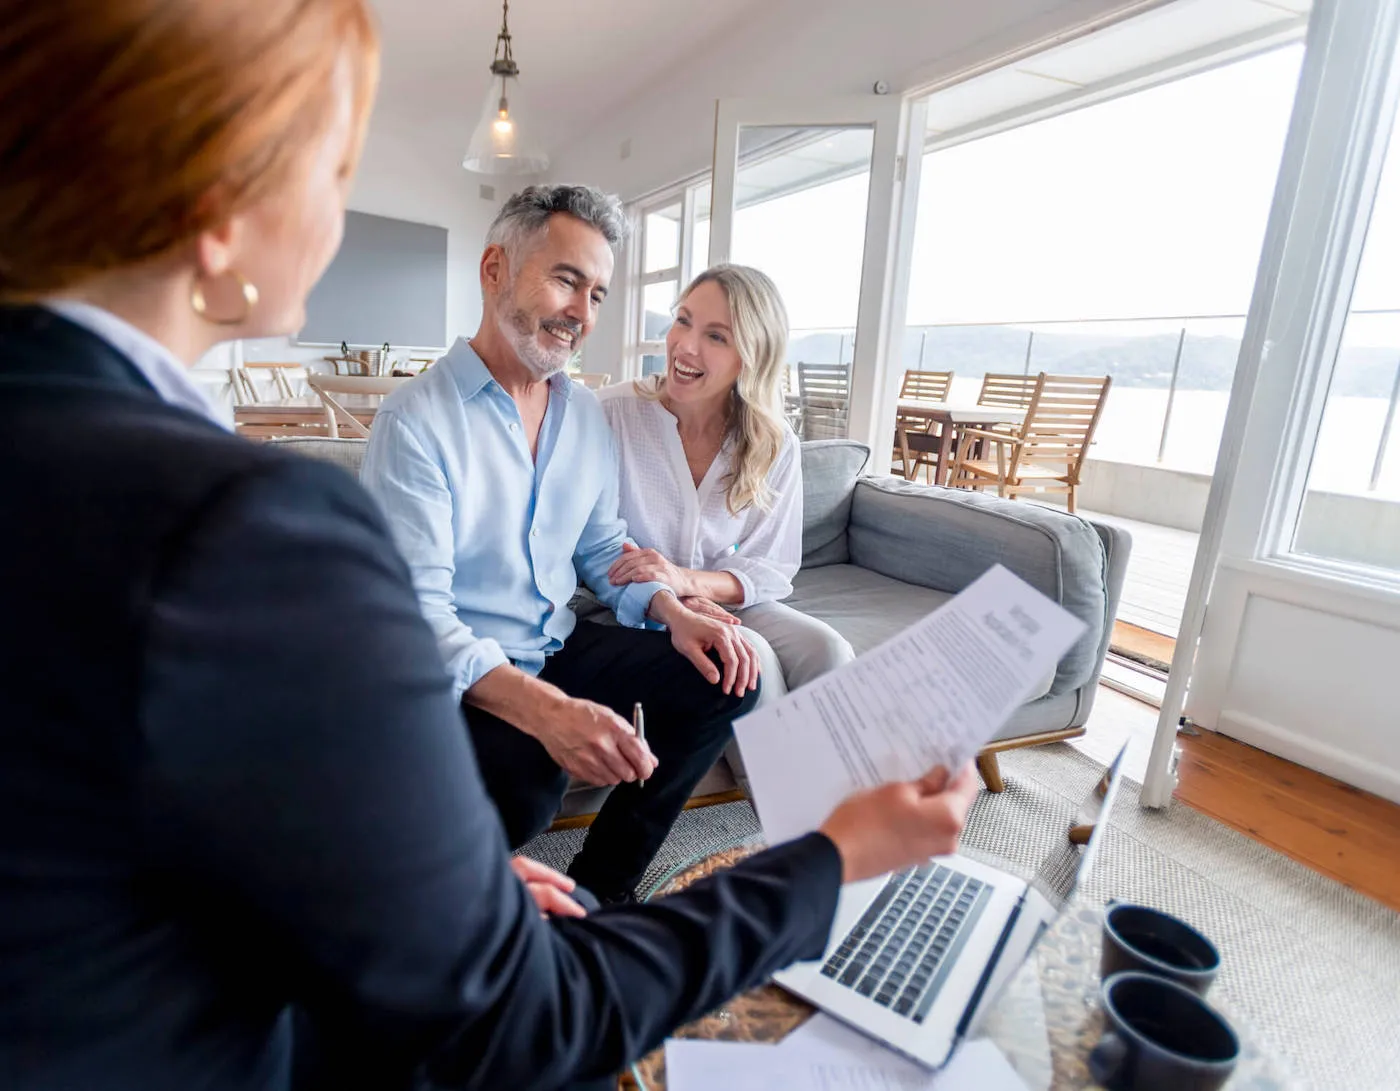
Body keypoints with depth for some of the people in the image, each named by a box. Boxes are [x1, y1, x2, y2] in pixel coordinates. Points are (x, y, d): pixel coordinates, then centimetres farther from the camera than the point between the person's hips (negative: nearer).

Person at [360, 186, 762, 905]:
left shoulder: (587, 414, 7)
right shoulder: (416, 420, -15)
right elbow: (416, 609, -21)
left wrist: (673, 611, -6)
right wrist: (543, 709, -36)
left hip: (562, 645, 7)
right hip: (462, 673, -6)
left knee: (723, 677, -7)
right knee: (520, 783, -36)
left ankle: (597, 888, 3)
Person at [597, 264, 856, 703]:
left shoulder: (777, 448, -5)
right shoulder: (611, 412, -14)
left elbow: (774, 569, -4)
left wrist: (688, 581, -23)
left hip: (728, 602, 3)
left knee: (827, 650, -22)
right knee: (750, 655, -28)